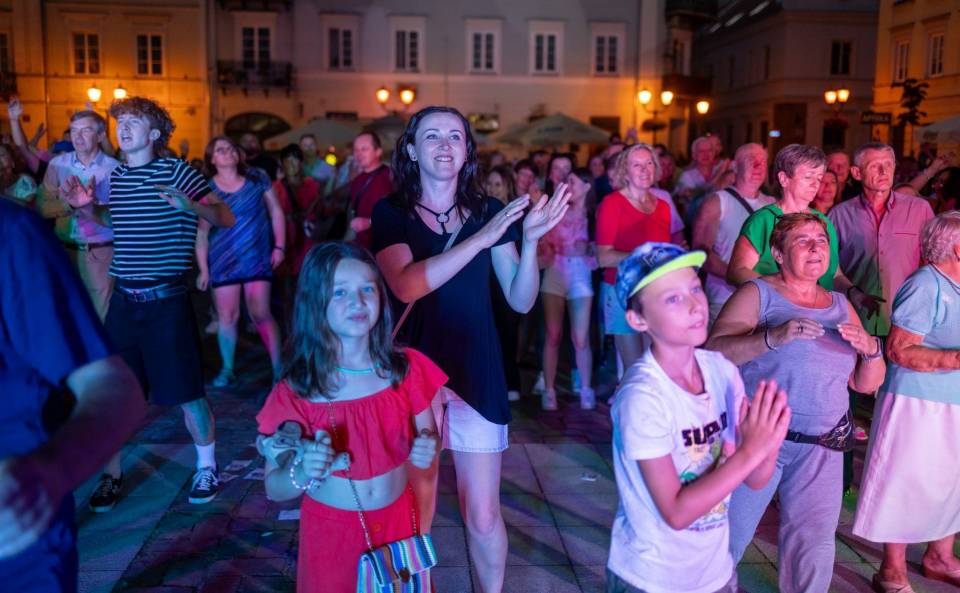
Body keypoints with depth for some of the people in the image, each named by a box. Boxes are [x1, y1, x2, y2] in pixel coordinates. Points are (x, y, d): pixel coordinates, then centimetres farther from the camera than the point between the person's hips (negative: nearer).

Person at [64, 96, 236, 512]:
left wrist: (189, 205, -30)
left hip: (166, 300, -5)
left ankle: (207, 468, 21)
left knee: (186, 391, 2)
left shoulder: (176, 171, -6)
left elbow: (227, 218, -12)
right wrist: (87, 207, 8)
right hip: (123, 299, 5)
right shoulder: (115, 176, 10)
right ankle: (111, 473, 26)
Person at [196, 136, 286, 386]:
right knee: (227, 316, 5)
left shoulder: (257, 177, 1)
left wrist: (280, 246, -3)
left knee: (260, 314, -4)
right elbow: (201, 233, 1)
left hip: (257, 258, -1)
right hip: (222, 261, 1)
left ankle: (279, 368, 6)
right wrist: (203, 269, -2)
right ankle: (227, 370, 20)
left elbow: (275, 211, 5)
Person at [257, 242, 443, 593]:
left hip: (398, 522, 2)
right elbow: (273, 488, -9)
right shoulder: (294, 392, -16)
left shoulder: (407, 368, -10)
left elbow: (427, 439, 3)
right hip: (331, 534, -2)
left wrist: (427, 449, -19)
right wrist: (304, 472, -29)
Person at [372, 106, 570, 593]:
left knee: (482, 516, 5)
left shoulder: (489, 210, 2)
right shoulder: (391, 212, -4)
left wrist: (531, 240, -17)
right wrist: (481, 237, -29)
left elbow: (522, 301, -1)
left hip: (475, 373, 1)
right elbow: (405, 285, -24)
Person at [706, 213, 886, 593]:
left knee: (815, 547, 5)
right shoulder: (757, 294, -2)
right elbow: (715, 352, -16)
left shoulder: (840, 306, 12)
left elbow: (866, 384, 13)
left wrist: (872, 349, -8)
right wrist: (773, 337, -29)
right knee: (727, 535, 2)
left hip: (822, 448, 4)